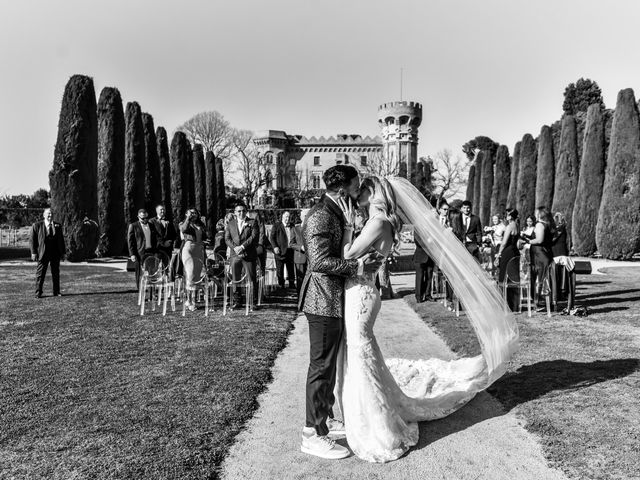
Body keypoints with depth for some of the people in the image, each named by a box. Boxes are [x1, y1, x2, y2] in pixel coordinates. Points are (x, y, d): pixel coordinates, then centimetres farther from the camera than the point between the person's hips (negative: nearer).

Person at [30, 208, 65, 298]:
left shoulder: (58, 226, 11)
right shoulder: (37, 225, 1)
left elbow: (61, 240, 14)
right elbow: (32, 240, -1)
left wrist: (63, 252, 8)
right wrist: (33, 252, -9)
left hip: (56, 253, 3)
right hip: (43, 253, -3)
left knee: (56, 273, 8)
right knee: (40, 273, 1)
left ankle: (56, 292, 16)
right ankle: (38, 293, 9)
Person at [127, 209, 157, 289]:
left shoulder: (152, 225, 16)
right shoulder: (133, 226, 3)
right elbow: (130, 241, -1)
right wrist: (132, 254, -9)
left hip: (151, 252, 4)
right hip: (140, 253, -3)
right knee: (141, 273, -1)